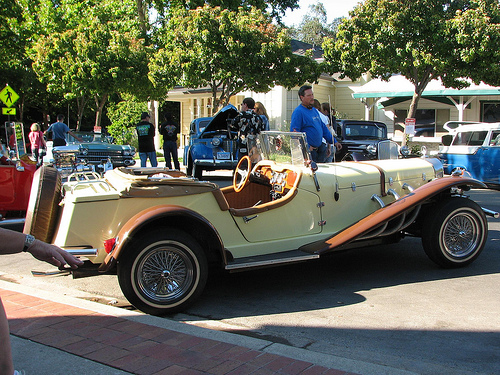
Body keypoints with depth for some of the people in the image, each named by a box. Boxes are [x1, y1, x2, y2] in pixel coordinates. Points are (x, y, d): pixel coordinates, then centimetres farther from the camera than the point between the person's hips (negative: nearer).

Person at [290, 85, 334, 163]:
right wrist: (306, 147, -21)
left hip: (319, 149, 8)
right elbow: (294, 132, -17)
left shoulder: (315, 110, 17)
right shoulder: (298, 112, -11)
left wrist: (333, 142, 21)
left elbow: (323, 127, 24)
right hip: (308, 151, -8)